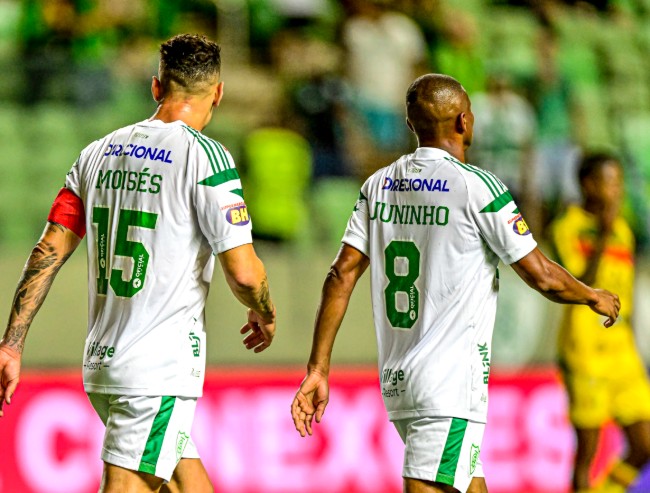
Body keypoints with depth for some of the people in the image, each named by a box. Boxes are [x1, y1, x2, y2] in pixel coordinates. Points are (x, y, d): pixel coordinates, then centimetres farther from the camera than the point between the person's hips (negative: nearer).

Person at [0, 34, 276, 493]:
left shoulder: (98, 154, 9)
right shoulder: (205, 156, -10)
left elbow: (48, 253, 7)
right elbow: (243, 272, -12)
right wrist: (265, 316, 9)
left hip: (101, 364, 7)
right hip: (162, 369, -7)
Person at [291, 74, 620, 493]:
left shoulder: (379, 185, 8)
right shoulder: (477, 187, -10)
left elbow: (342, 274, 3)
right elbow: (542, 277, -6)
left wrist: (318, 369, 4)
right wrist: (595, 297, 14)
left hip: (396, 380, 7)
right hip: (450, 386, -7)